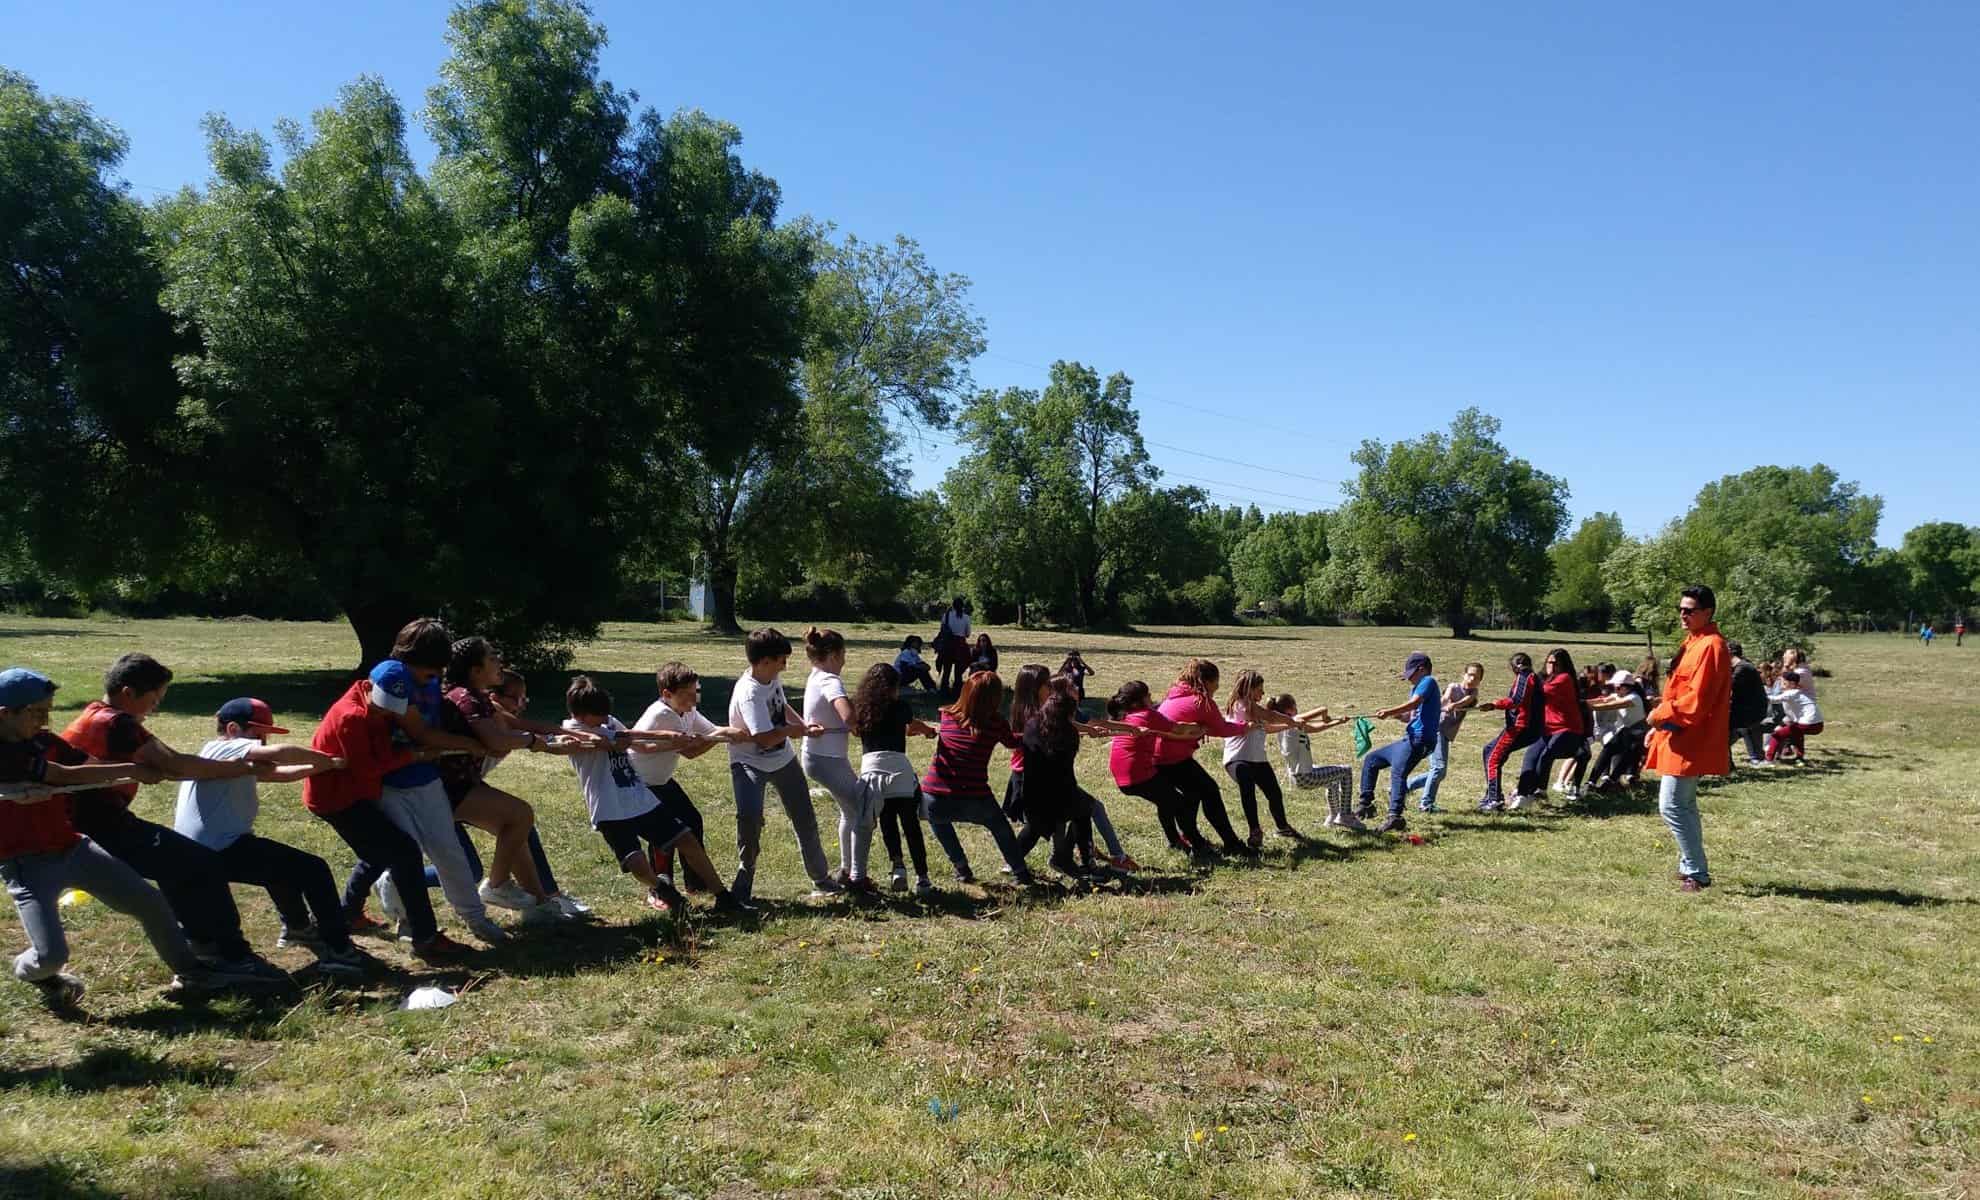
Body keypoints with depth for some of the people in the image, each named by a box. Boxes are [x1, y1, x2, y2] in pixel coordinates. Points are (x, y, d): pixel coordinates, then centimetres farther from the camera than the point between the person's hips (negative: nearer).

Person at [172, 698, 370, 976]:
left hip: (197, 854, 11)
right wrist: (331, 762, -13)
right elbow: (279, 753, -24)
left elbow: (279, 772, 16)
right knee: (313, 869, -7)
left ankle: (298, 927, 49)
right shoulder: (224, 748, -10)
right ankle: (338, 951, -6)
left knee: (281, 860, 34)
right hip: (220, 850, -11)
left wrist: (322, 766, 2)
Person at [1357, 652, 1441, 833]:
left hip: (1419, 739, -11)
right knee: (1370, 759, 16)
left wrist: (1389, 711, -17)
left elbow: (1414, 704, -20)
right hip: (1409, 739, 11)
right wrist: (1394, 715, 6)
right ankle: (1366, 804, 15)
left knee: (1398, 773, -28)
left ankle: (1395, 818, -43)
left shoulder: (1428, 681, -4)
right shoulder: (1418, 688, 24)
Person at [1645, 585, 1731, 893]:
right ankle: (1690, 866, 26)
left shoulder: (1710, 646, -18)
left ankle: (1697, 873, -4)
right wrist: (1660, 725, 14)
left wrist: (1661, 714, -13)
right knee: (1684, 805, 17)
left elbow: (1696, 701, -24)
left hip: (1690, 741, -11)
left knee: (1671, 806, -10)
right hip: (1682, 738, 11)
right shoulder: (1693, 642, 15)